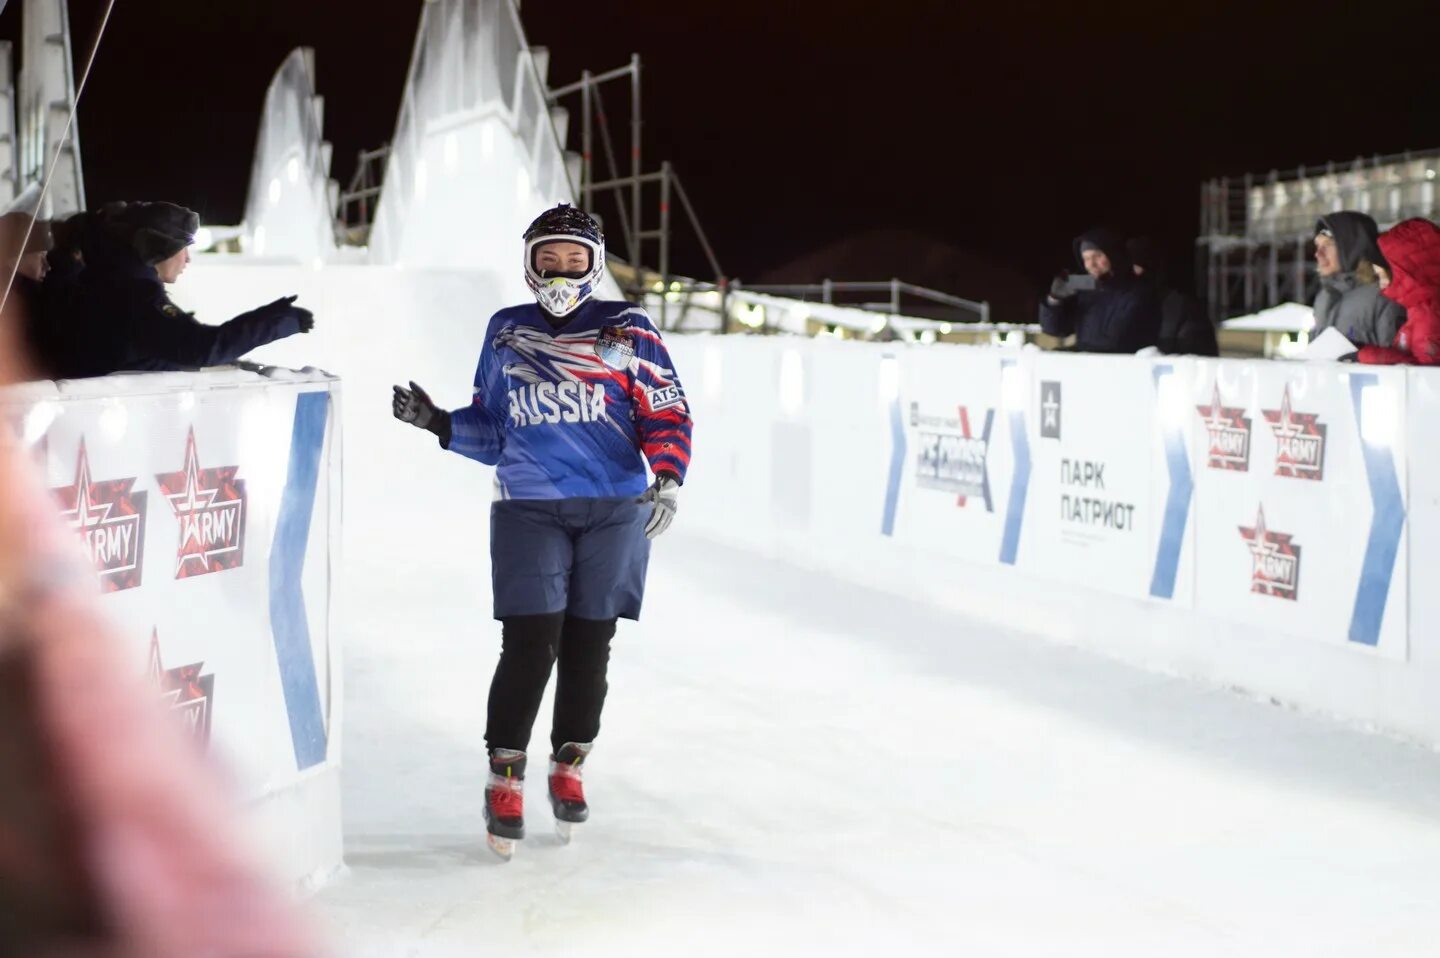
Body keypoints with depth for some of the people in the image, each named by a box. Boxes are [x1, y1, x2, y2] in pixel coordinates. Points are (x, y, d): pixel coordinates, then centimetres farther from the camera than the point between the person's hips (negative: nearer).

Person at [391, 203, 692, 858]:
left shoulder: (625, 330, 3)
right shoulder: (507, 334, 11)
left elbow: (667, 414, 1)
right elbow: (491, 430, 17)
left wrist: (667, 482, -13)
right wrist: (439, 422, 1)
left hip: (614, 510, 0)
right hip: (528, 509, 0)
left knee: (588, 643, 6)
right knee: (530, 642, -8)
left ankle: (569, 768, 24)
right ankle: (505, 778, 4)